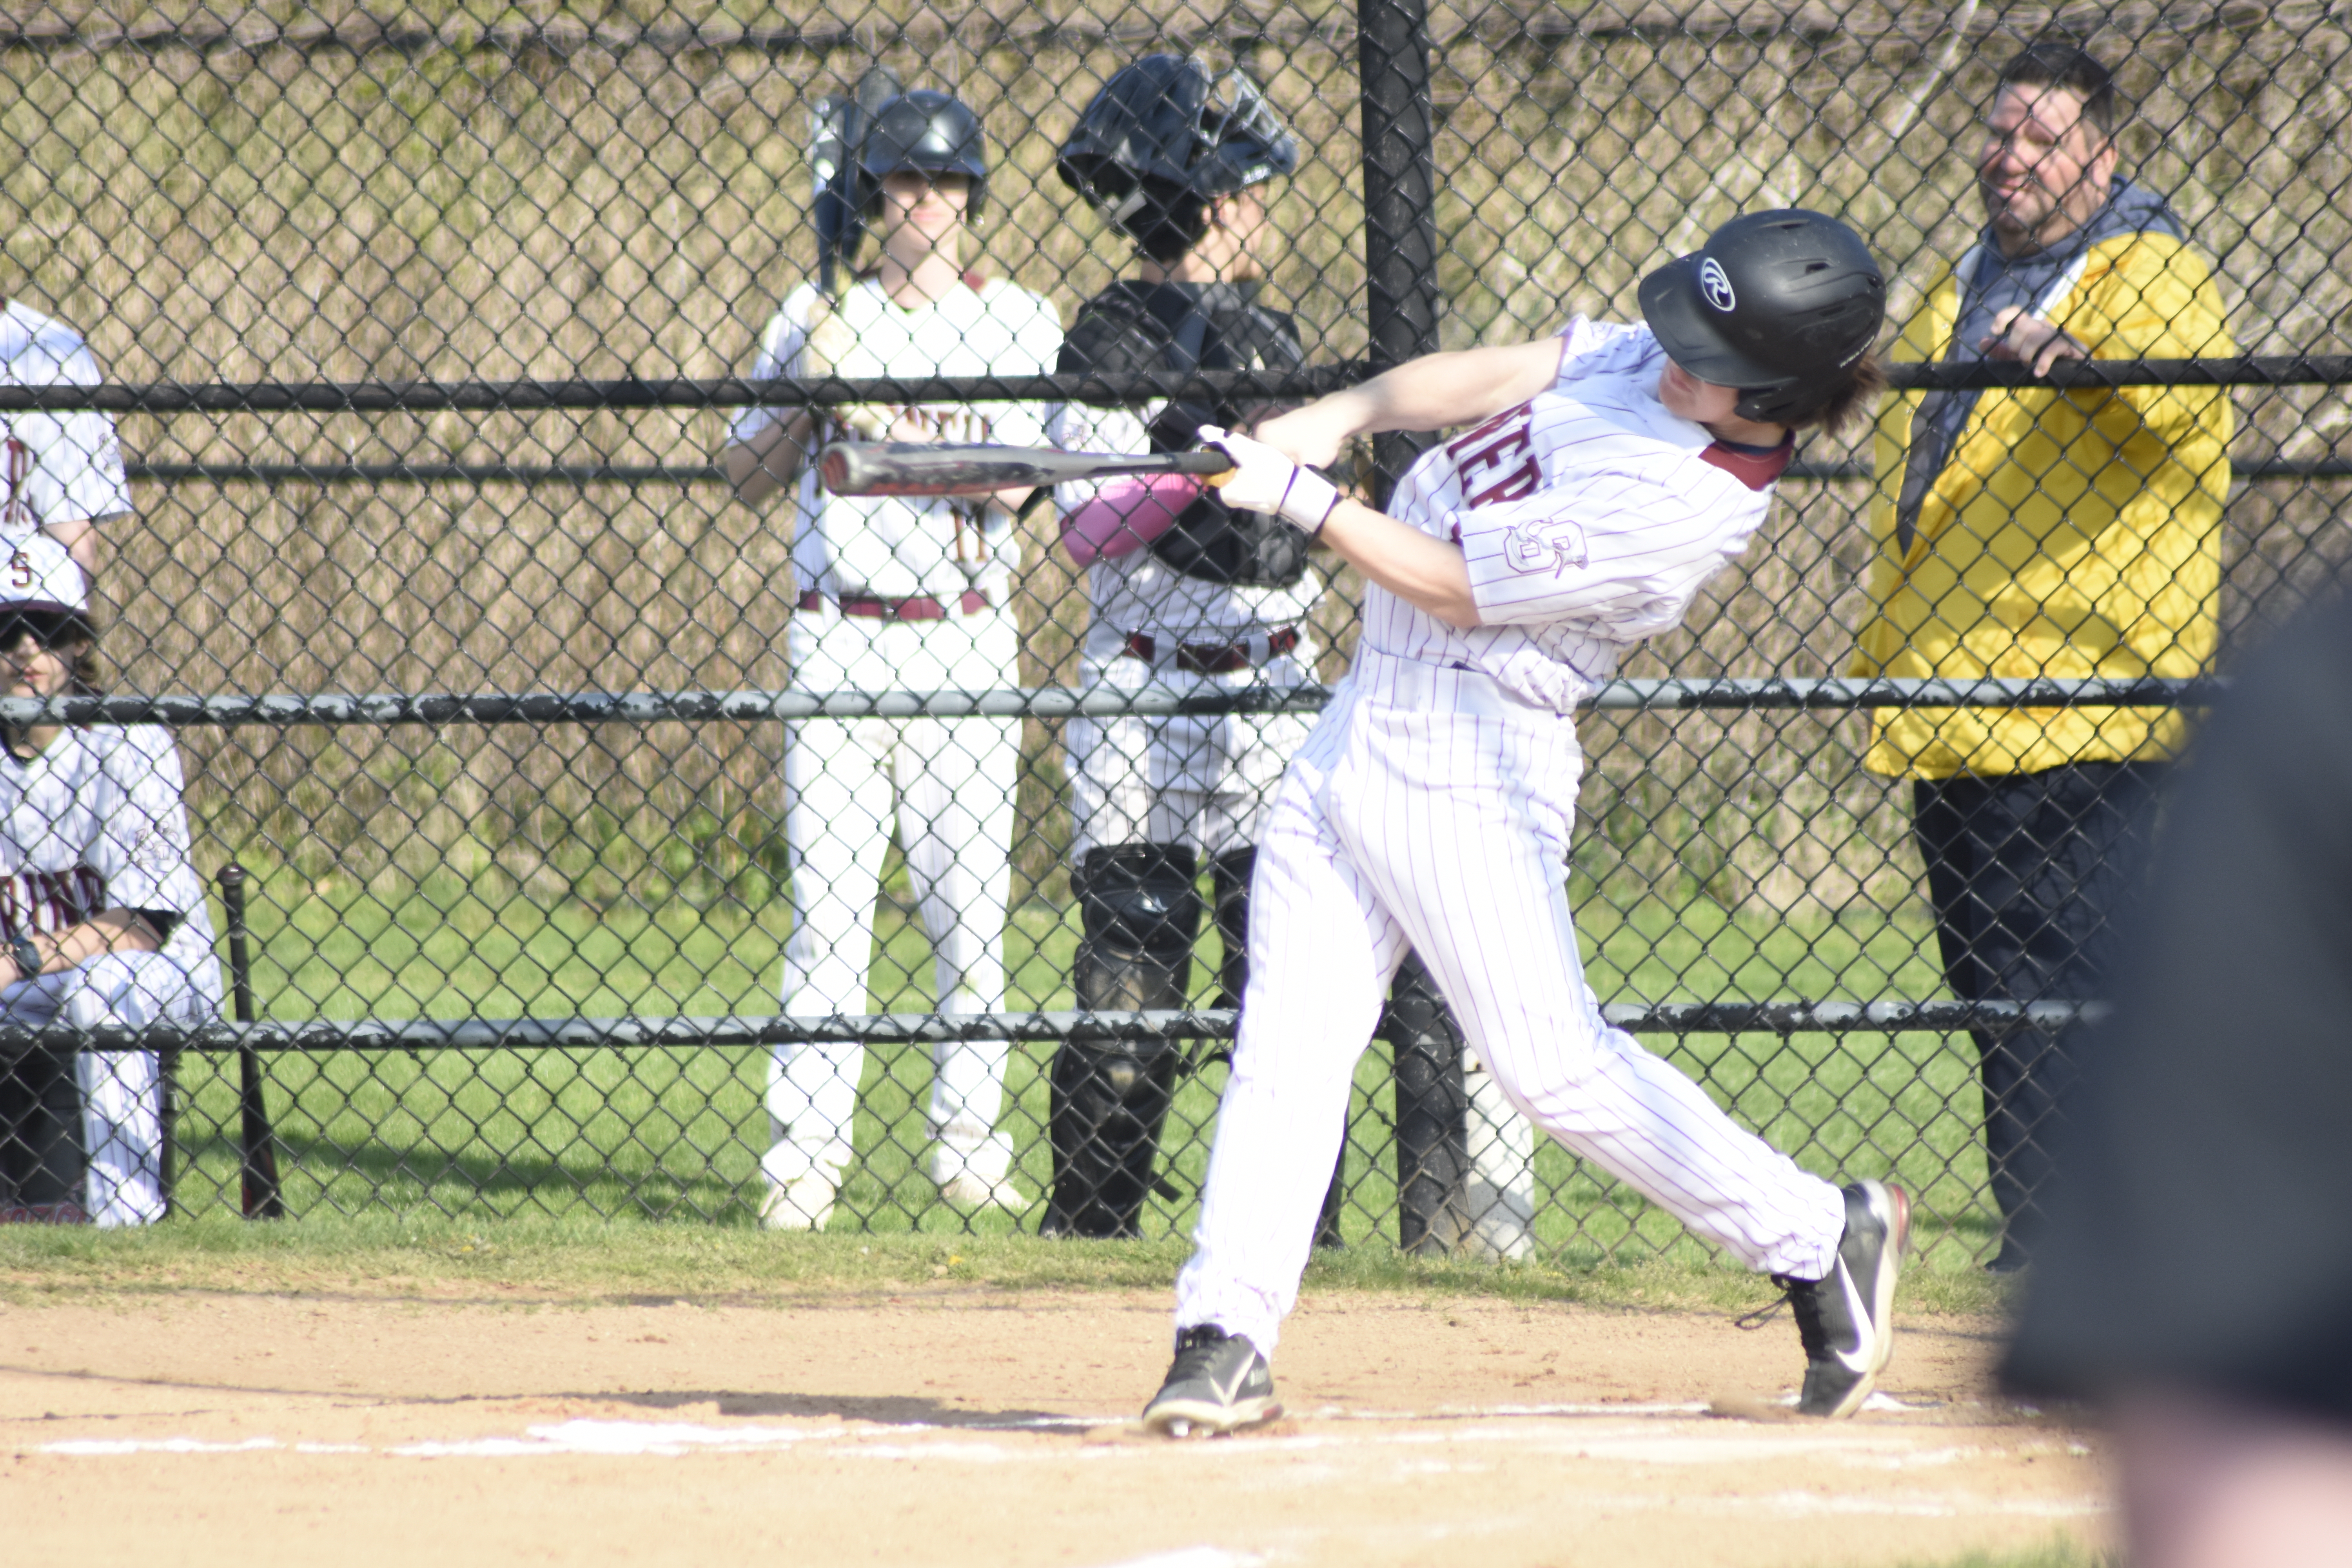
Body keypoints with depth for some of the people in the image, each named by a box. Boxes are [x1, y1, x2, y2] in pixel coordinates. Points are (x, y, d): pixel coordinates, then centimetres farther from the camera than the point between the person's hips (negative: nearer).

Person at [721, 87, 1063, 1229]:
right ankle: (806, 1151, -7)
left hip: (964, 633, 0)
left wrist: (872, 414, -15)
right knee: (826, 896, -6)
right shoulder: (818, 319, 11)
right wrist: (809, 391, -6)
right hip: (838, 634, 0)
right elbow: (749, 480, 11)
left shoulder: (1016, 323, 7)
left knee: (970, 896, -1)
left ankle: (968, 1138, 8)